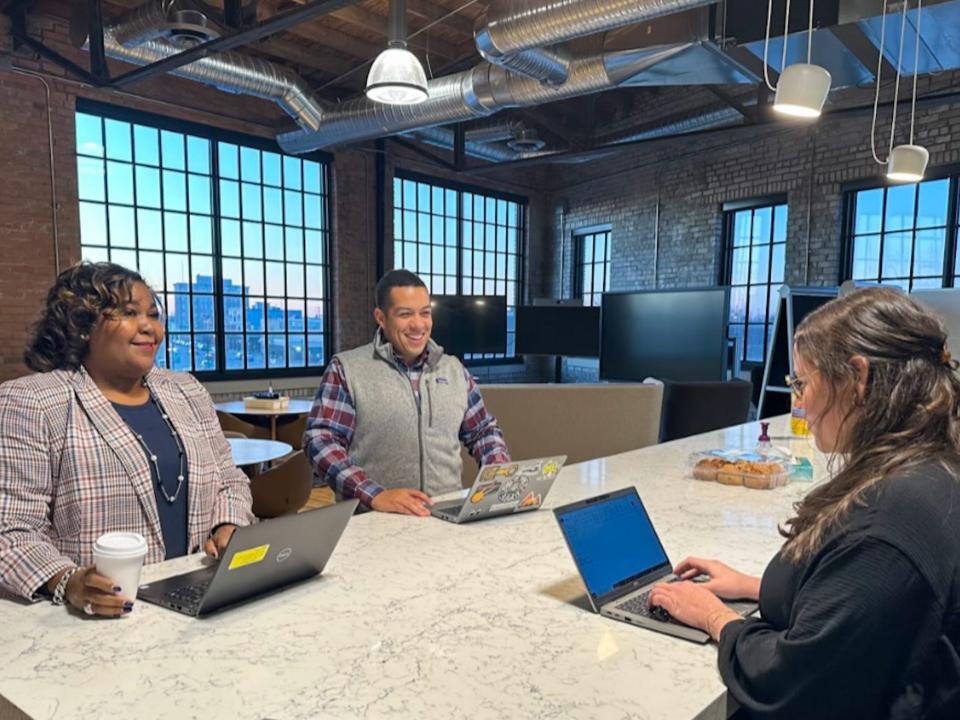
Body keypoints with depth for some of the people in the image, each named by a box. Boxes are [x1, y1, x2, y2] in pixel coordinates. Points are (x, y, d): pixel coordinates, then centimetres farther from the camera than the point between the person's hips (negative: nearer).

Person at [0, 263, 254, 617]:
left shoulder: (187, 392, 11)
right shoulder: (31, 403, -5)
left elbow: (229, 481, 15)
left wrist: (227, 529, -4)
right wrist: (67, 584, -26)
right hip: (107, 612, -3)